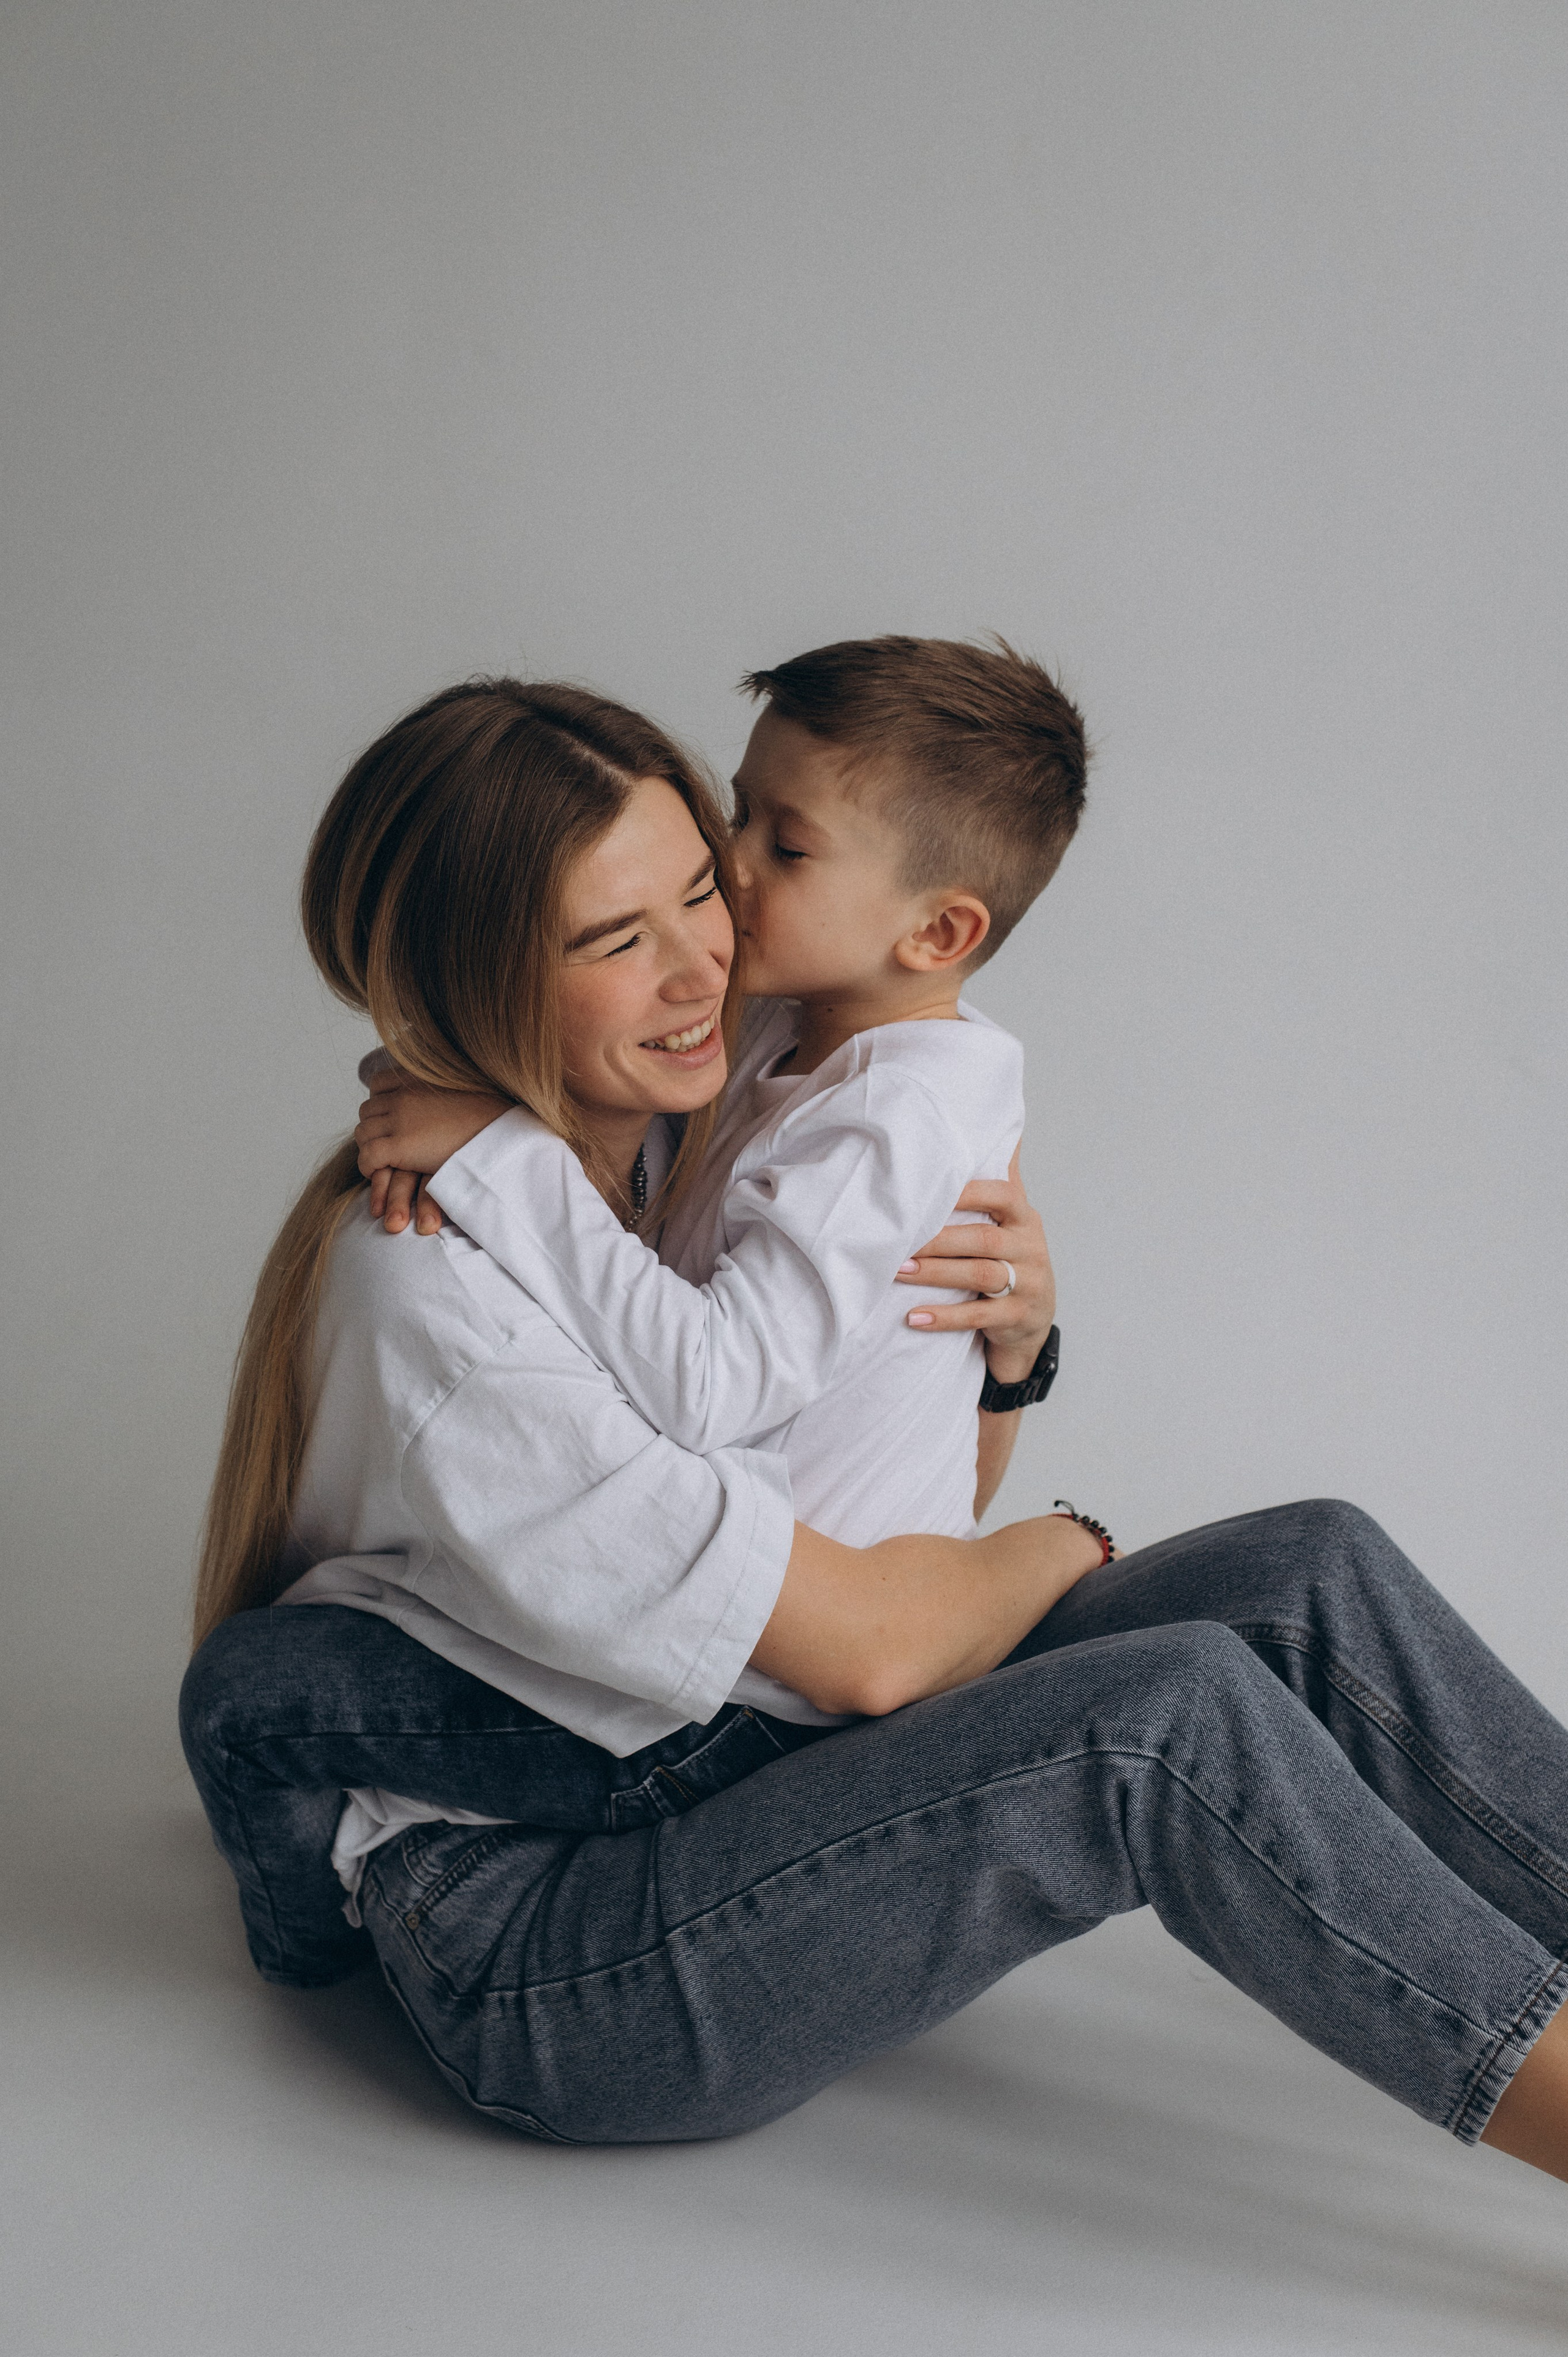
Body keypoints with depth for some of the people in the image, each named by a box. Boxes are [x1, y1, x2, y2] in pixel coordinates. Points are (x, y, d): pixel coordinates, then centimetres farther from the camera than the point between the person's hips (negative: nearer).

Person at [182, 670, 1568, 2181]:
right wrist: (1063, 1551, -3)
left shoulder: (670, 1143, 6)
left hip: (740, 1771, 8)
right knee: (1166, 1715, -28)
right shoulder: (427, 1292, -22)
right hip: (543, 1970, -8)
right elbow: (864, 1641, -22)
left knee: (1314, 1576, -10)